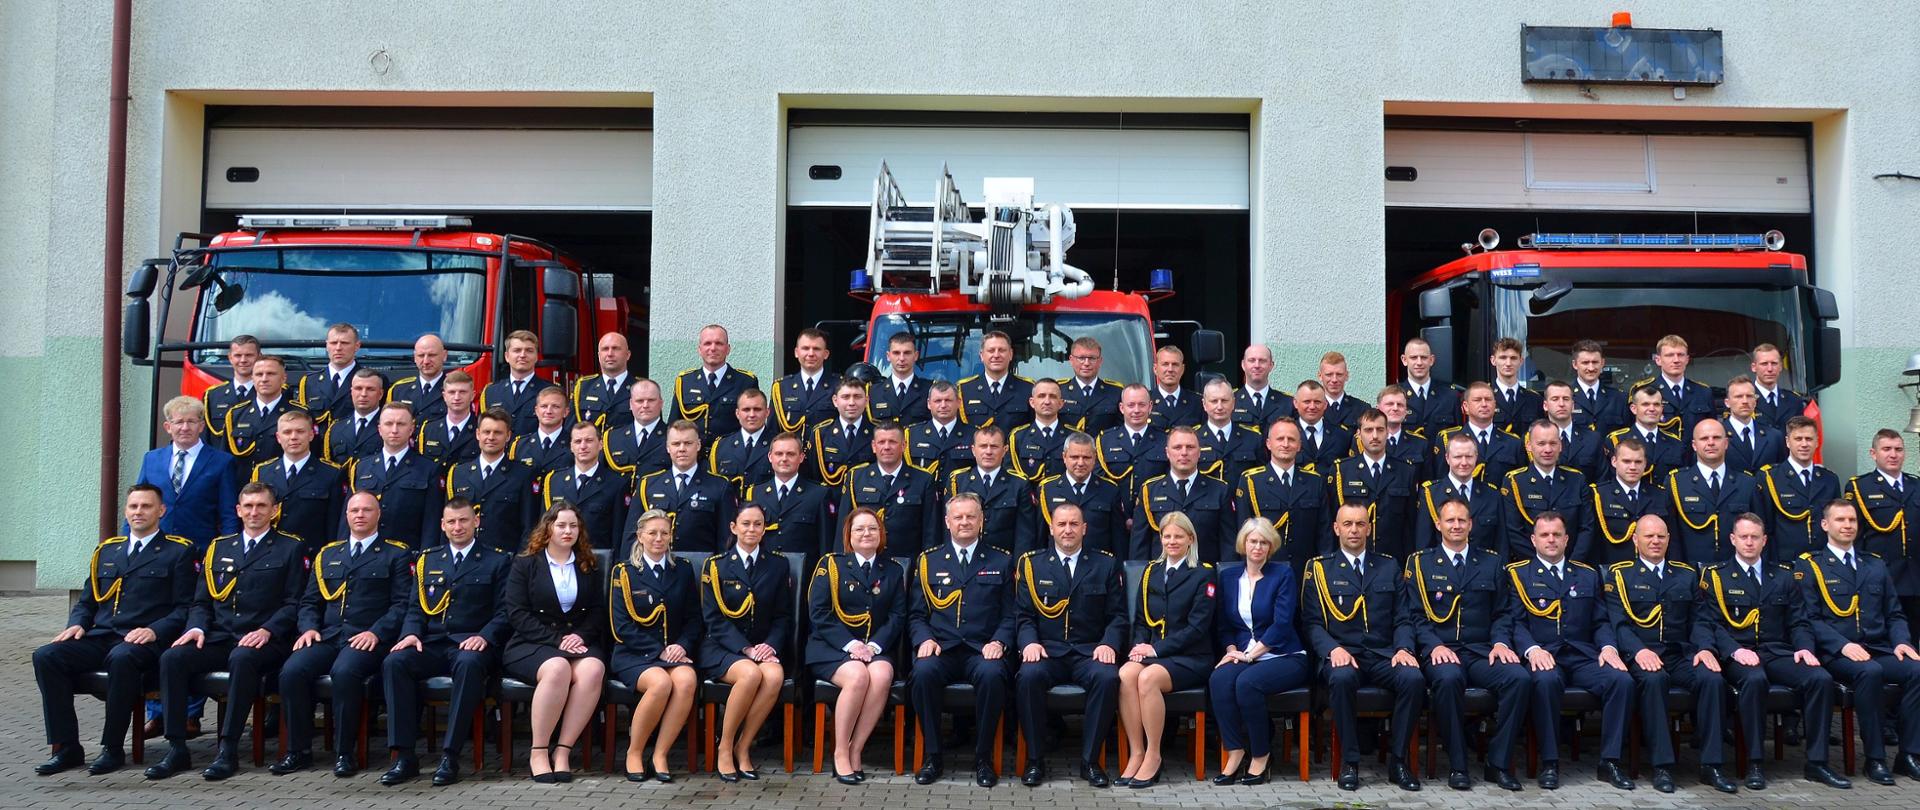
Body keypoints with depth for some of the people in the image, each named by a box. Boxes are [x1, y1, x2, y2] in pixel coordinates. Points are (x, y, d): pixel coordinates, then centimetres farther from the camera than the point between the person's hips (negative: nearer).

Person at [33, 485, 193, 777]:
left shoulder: (178, 552, 7)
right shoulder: (106, 551, 24)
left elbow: (184, 608, 0)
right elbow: (86, 601, 24)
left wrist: (154, 630, -17)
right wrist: (77, 623, 2)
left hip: (144, 642, -6)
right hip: (99, 638, 6)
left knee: (121, 657, -38)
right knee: (46, 656, -20)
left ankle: (112, 748, -24)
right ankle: (67, 747, -14)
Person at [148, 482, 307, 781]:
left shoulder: (291, 548, 8)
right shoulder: (218, 547, 21)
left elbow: (294, 603, 0)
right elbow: (202, 601, 19)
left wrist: (267, 630, -16)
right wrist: (197, 627, -2)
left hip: (264, 642, -5)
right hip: (218, 639, 5)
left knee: (242, 659, -36)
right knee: (172, 657, -22)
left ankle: (228, 750, -28)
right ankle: (176, 748, -17)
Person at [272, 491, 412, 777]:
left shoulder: (396, 554, 9)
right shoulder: (327, 554, 24)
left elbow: (402, 603, -1)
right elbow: (310, 601, 20)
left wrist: (375, 633, -14)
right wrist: (309, 627, 0)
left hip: (368, 639, -4)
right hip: (327, 636, 4)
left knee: (344, 671, -34)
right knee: (291, 671, -24)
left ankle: (345, 752, -21)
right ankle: (298, 750, -9)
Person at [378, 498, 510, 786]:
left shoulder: (498, 560, 9)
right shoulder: (427, 560, 22)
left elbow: (504, 610, 1)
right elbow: (415, 608, 17)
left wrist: (485, 636, -17)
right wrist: (411, 633, -4)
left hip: (471, 645, -4)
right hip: (432, 644, 4)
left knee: (469, 663, -38)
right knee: (394, 662, -27)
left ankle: (450, 756, -34)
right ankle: (404, 755, -24)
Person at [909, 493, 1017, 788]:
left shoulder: (1001, 562, 14)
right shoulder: (929, 561, 16)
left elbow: (1009, 614, 10)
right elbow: (917, 613, 13)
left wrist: (999, 642, -9)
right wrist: (924, 639, -6)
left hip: (983, 650, -1)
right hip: (940, 648, 1)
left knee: (992, 674, -35)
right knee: (923, 672, -33)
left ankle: (983, 757, -15)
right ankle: (932, 756, -15)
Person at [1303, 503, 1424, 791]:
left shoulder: (1389, 567, 17)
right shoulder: (1319, 568, 8)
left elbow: (1402, 617, 11)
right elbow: (1313, 622, 1)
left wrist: (1403, 648, -9)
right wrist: (1333, 649, -18)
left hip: (1383, 654, 3)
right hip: (1342, 653, -2)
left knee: (1414, 678, -29)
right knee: (1341, 678, -36)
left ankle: (1397, 760, -11)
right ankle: (1349, 761, -19)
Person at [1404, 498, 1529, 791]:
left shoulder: (1492, 561, 17)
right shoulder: (1420, 562, 10)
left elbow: (1503, 612, 15)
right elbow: (1415, 614, 3)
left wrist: (1501, 642, -5)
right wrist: (1435, 646, -13)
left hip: (1482, 651, 3)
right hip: (1441, 651, -3)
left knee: (1519, 677, -29)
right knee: (1449, 677, -37)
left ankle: (1498, 763, -14)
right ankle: (1457, 766, -21)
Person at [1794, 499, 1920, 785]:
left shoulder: (1875, 564, 22)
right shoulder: (1808, 565, 5)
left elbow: (1894, 614, 20)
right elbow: (1810, 618, -4)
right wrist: (1843, 645, -18)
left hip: (1880, 650, 5)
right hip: (1835, 654, -4)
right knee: (1869, 672, -35)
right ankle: (1875, 758, -24)